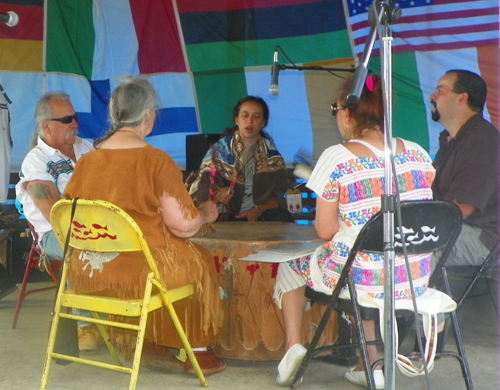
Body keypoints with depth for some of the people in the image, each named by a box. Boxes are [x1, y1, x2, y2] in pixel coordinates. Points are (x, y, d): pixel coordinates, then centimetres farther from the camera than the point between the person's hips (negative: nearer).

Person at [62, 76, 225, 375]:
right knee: (199, 261, 23)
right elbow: (182, 225, -14)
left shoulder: (86, 161, 1)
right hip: (141, 271, -6)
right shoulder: (156, 160, -13)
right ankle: (198, 349, 34)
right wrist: (206, 214, 8)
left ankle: (140, 340, 28)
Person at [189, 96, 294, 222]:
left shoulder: (271, 154, 6)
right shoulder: (219, 151, 0)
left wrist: (259, 210, -9)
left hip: (263, 215, 2)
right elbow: (199, 190, -1)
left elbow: (278, 194, 10)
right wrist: (217, 196, -23)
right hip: (228, 217, -2)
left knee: (284, 219, -27)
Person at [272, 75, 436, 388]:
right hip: (416, 280, 4)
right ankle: (371, 365, 32)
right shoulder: (418, 154, 1)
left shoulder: (337, 158, -14)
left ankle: (293, 343, 13)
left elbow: (325, 230, -13)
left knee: (290, 267, 25)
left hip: (363, 279, -4)